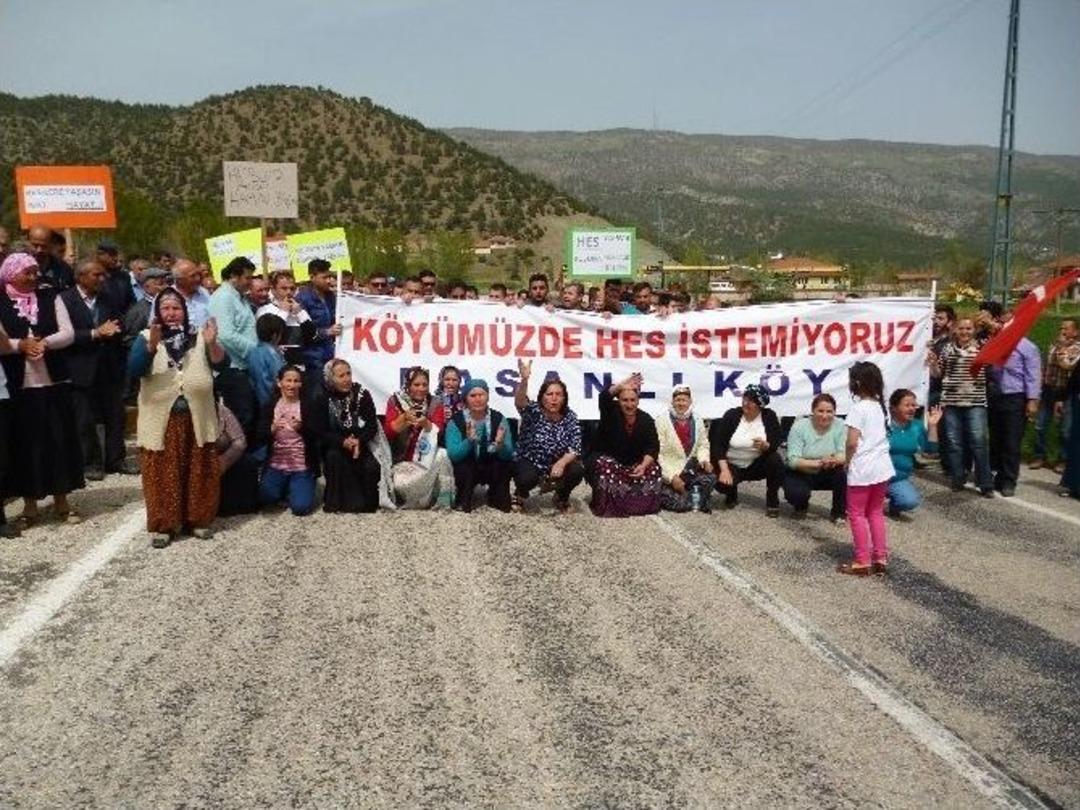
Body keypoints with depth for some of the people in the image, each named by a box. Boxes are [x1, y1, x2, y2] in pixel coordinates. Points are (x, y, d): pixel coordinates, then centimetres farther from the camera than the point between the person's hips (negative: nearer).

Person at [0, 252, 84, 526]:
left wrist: (44, 343, -17)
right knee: (25, 444, 4)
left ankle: (61, 500, 18)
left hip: (54, 383, 2)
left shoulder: (50, 297, 7)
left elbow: (68, 333, 0)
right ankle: (30, 504, 16)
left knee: (60, 440, 6)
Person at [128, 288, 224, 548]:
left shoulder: (199, 336, 4)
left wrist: (211, 343, -26)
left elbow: (221, 364, -7)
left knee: (199, 472, 8)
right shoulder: (146, 337, 1)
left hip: (197, 419, 2)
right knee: (162, 474, 2)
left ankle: (198, 519, 22)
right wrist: (152, 345, -29)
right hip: (161, 419, -1)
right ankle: (163, 525, 12)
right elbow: (133, 369, -14)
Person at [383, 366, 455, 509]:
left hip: (427, 457, 1)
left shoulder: (435, 404, 2)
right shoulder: (395, 401, -1)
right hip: (402, 458, -1)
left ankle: (443, 503, -17)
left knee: (441, 457, -30)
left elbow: (439, 432, -8)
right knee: (401, 483, -28)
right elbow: (388, 432, -8)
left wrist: (425, 423, -28)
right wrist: (404, 418, -25)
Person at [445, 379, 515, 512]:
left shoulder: (498, 418, -10)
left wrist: (501, 444, -41)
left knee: (507, 463, -27)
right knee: (463, 467, -32)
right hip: (467, 469, -1)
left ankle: (498, 500, -2)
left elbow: (508, 454, -18)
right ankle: (463, 501, -4)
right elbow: (453, 455, -25)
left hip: (493, 469, 1)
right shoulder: (456, 421, -14)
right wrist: (469, 441, -43)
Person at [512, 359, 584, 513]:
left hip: (557, 466, 3)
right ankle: (520, 494, 4)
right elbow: (519, 402, -36)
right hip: (529, 463, -3)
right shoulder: (533, 411, -13)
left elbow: (575, 448, -12)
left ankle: (562, 497, 8)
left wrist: (561, 462, -33)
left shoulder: (570, 417, -6)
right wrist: (524, 379, -56)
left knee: (577, 471, -25)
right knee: (528, 477, -35)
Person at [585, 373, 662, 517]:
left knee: (654, 469, -22)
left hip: (633, 465, 3)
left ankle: (641, 504, -6)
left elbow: (653, 447, -12)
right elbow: (604, 397, -34)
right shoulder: (611, 412, -11)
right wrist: (621, 386, -53)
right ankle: (606, 506, -21)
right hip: (606, 460, -3)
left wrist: (643, 465, -31)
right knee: (604, 466, -35)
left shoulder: (646, 419, -4)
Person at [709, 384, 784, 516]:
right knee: (722, 483, -31)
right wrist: (724, 469, -25)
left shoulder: (769, 416, -7)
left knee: (775, 460, -30)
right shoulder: (731, 415, -9)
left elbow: (776, 445, -12)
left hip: (758, 465, 1)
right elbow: (718, 444, -13)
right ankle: (731, 495, 9)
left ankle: (772, 500, -9)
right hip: (732, 465, -1)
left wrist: (765, 446, -37)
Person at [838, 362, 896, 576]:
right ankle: (880, 559, 19)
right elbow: (883, 436, 11)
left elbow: (851, 443, -20)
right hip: (882, 467, 7)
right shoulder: (882, 406, 7)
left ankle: (862, 562, 6)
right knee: (875, 512, 18)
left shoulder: (859, 409, -16)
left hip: (862, 469, -7)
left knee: (857, 514, 4)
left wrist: (848, 463, -4)